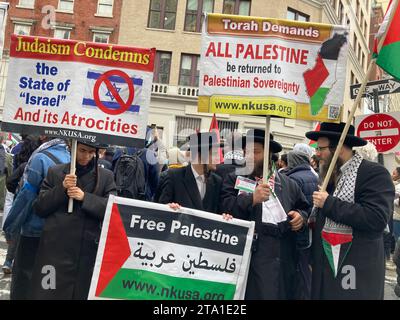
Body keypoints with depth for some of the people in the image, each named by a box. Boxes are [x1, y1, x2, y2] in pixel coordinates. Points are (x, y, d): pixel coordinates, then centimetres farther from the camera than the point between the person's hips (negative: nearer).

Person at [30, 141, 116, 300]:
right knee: (48, 292, 4)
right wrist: (61, 188, -11)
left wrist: (85, 197, -16)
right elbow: (39, 208, 4)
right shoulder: (55, 172, 8)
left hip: (87, 250, 0)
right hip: (55, 247, 0)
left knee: (82, 292, 9)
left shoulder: (106, 176, 5)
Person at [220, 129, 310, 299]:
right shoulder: (234, 179, 5)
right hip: (249, 257, -3)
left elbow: (304, 208, 20)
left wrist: (301, 216, -2)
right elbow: (225, 207, -9)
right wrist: (252, 198, -21)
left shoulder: (289, 183, 12)